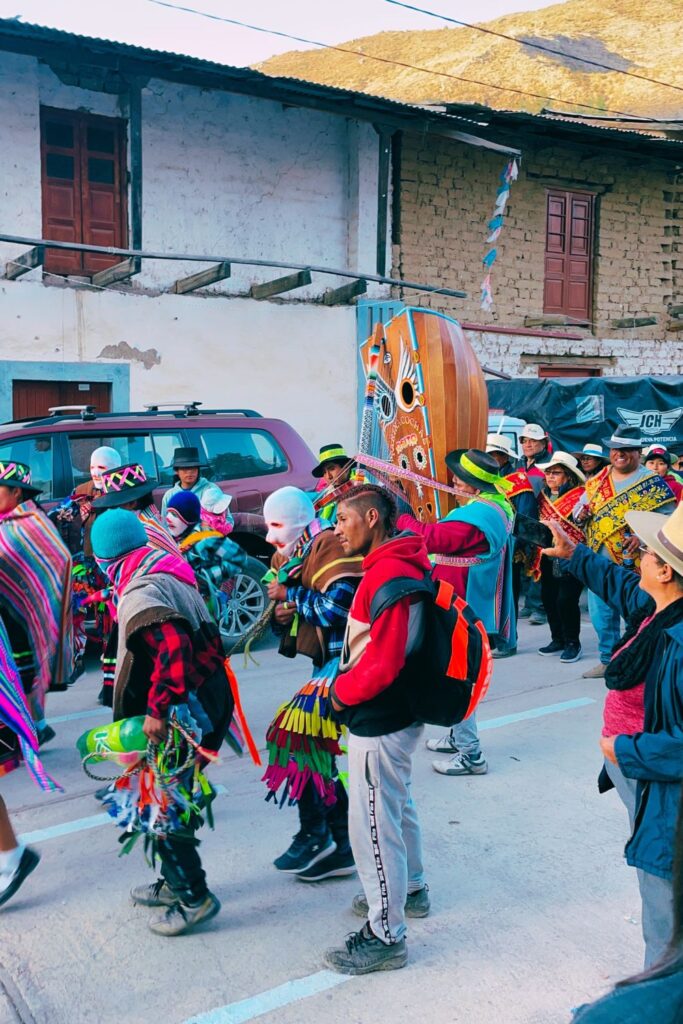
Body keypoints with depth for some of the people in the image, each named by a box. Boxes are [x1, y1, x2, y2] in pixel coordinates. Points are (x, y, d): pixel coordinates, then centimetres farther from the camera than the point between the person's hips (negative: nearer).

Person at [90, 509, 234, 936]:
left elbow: (172, 648, -31)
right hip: (208, 697, 10)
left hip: (184, 708, -10)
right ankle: (176, 882, 34)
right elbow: (205, 636, 18)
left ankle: (193, 897, 11)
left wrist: (158, 709, -28)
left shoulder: (140, 592, -18)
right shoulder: (168, 572, 10)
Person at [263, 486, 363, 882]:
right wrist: (281, 615, -6)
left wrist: (290, 594, -13)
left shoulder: (329, 545, -13)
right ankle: (342, 846, 24)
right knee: (315, 747, 13)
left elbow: (338, 608, -25)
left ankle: (315, 836, -4)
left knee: (297, 732, -16)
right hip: (330, 661, 10)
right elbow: (290, 617, 18)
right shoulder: (289, 557, 13)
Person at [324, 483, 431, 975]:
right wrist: (348, 685, 8)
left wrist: (340, 692, -12)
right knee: (397, 804, 26)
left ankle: (386, 935, 16)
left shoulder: (388, 575, -25)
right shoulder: (396, 563, 7)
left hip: (379, 720, -10)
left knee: (374, 823, 2)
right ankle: (409, 888, 46)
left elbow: (383, 663, -28)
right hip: (397, 713, 10)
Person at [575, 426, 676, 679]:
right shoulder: (597, 480, 10)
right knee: (601, 615, 15)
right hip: (598, 561, 6)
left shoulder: (652, 482, -7)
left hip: (633, 563, -6)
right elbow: (580, 509, 16)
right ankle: (607, 660, 30)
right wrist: (581, 513, -9)